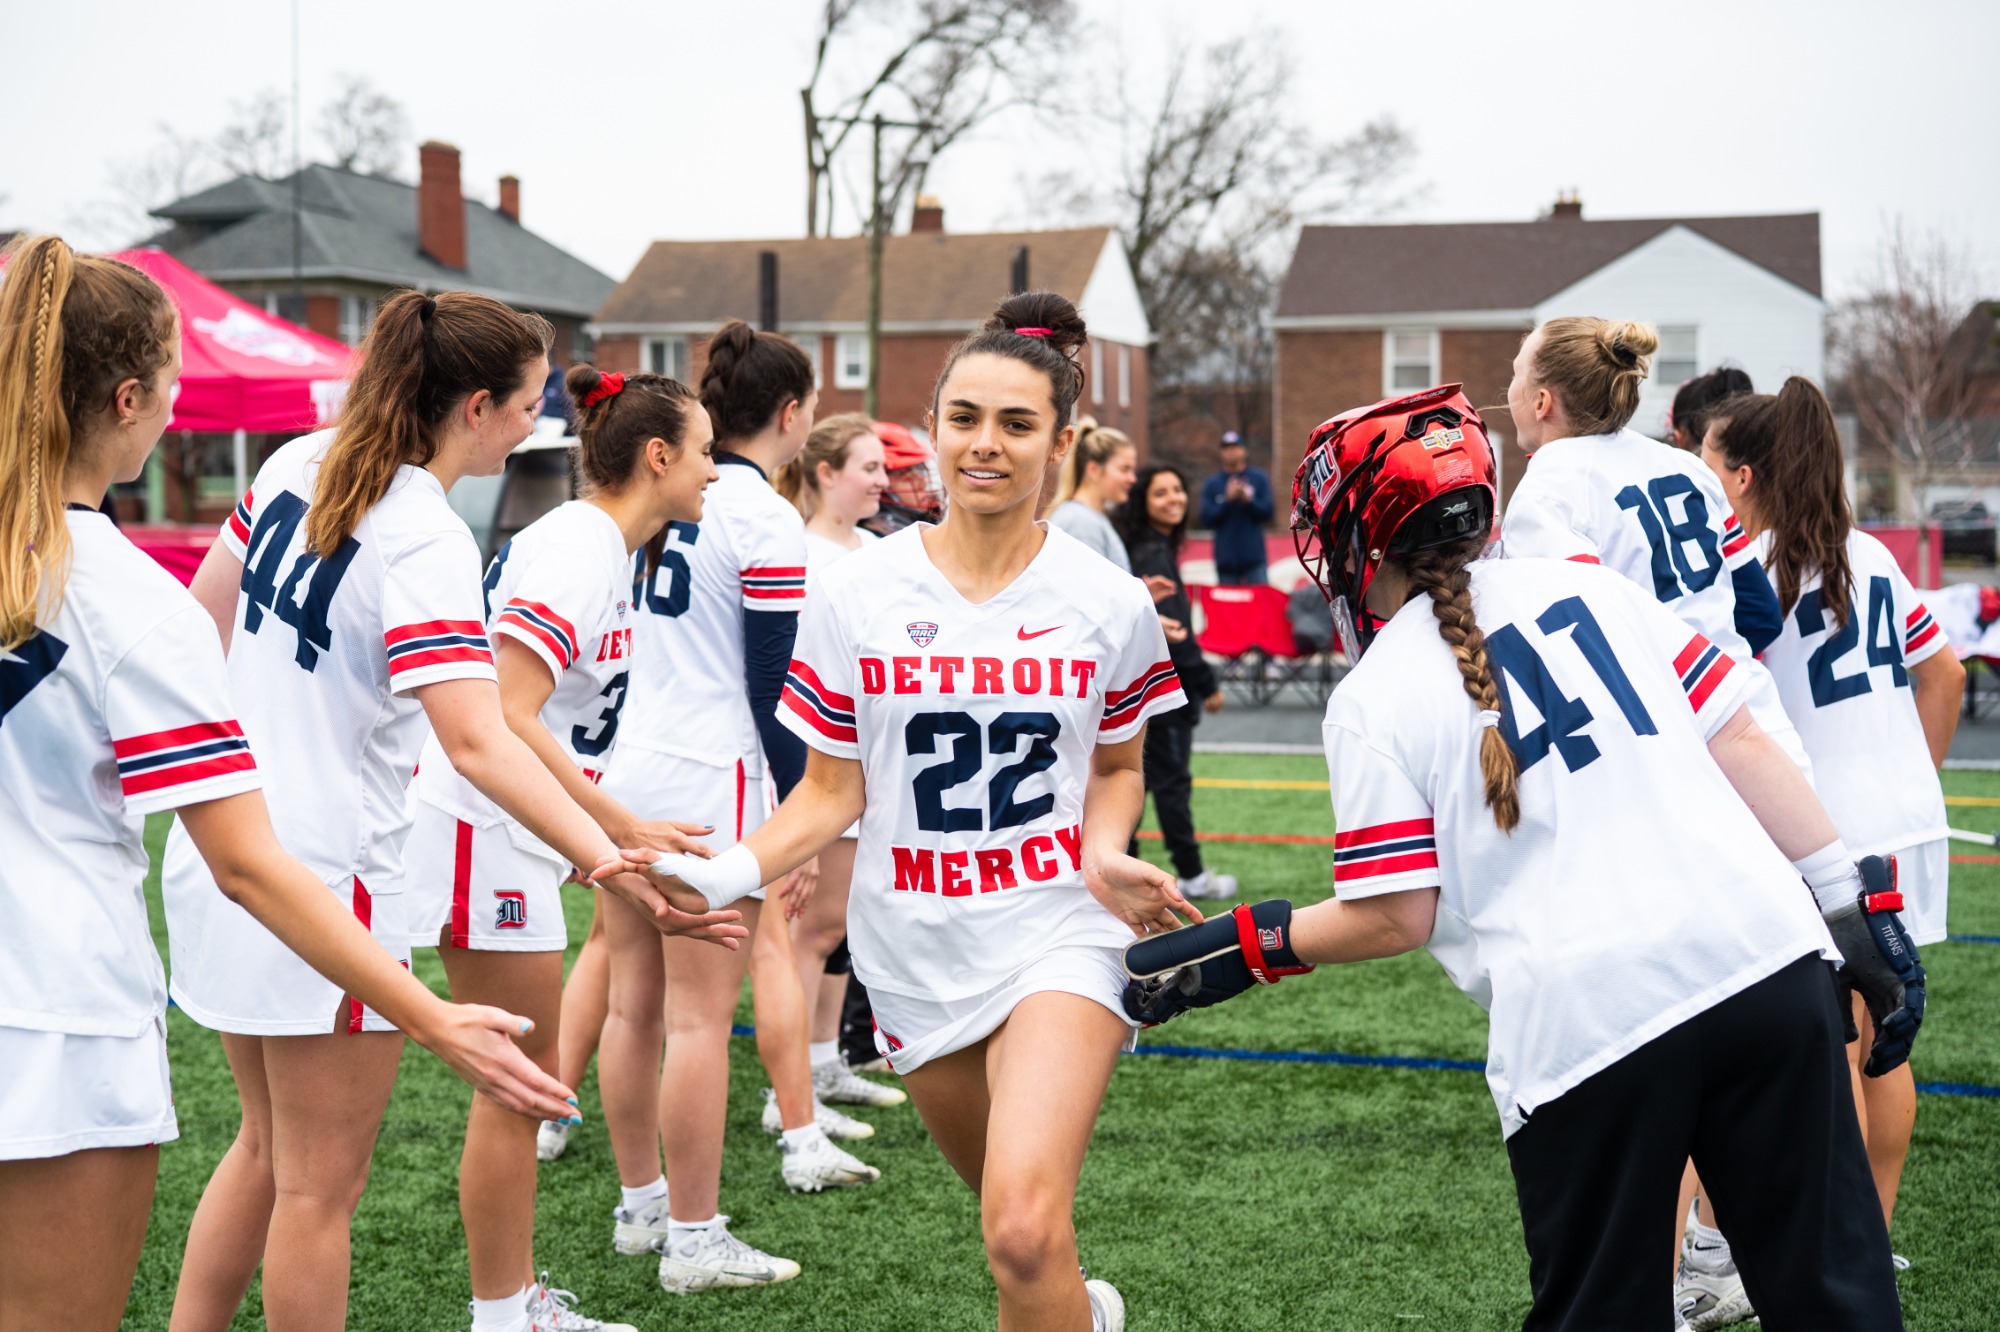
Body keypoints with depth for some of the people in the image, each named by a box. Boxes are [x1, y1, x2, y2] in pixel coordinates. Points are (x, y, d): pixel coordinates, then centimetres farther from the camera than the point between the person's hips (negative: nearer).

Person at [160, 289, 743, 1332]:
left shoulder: (299, 463, 2)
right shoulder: (425, 539, -20)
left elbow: (203, 614, 14)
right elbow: (476, 741, -32)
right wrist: (613, 866, -38)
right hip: (322, 884, -8)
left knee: (268, 1147, 22)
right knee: (320, 1189, 4)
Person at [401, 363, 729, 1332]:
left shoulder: (604, 545, 11)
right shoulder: (577, 549, -19)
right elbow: (505, 717, -27)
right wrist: (621, 828, -28)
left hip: (518, 839, 10)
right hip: (486, 834, -10)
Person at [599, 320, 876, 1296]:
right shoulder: (765, 520, -10)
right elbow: (773, 692, -13)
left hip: (627, 771, 8)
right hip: (712, 783, -7)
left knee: (634, 1003, 12)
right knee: (699, 1015, -2)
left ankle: (641, 1205, 23)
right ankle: (693, 1241, 3)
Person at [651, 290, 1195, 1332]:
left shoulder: (1108, 603, -2)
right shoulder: (855, 595, -3)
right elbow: (832, 789, 3)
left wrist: (1104, 853, -7)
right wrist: (732, 870, -13)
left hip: (1058, 931, -2)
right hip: (916, 950, 2)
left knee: (1024, 1229, -23)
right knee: (1010, 1210, 19)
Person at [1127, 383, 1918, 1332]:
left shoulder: (1372, 701, 2)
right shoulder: (1588, 587, 12)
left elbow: (1397, 918, -1)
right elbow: (1742, 743, 9)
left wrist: (1240, 949, 13)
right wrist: (1856, 903, 13)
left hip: (1583, 1025, -3)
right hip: (1767, 963, 4)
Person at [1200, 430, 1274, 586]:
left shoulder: (1259, 478, 7)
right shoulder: (1211, 484, 6)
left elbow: (1268, 512, 1)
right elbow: (1207, 519, -2)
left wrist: (1248, 499, -15)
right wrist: (1227, 500, -13)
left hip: (1254, 557, -1)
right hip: (1226, 560, 1)